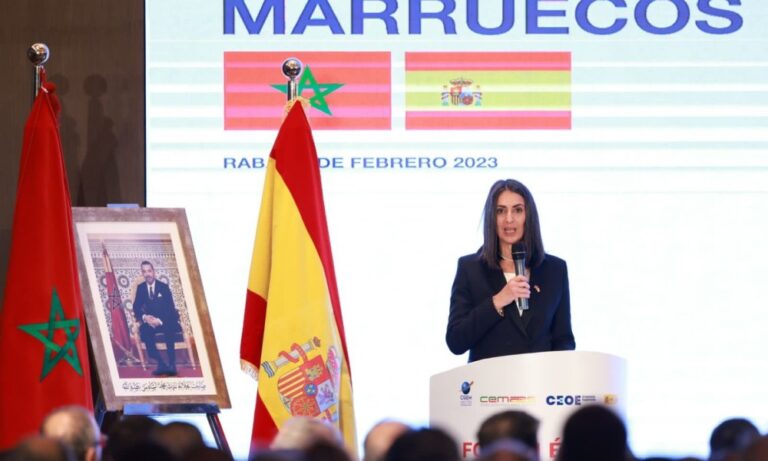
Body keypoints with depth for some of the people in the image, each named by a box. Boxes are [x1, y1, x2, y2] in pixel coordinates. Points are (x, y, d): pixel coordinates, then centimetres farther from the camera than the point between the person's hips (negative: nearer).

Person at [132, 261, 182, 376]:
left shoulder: (163, 287, -2)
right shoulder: (140, 288, 6)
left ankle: (172, 364, -33)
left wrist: (160, 320, -24)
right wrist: (144, 317, -19)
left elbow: (170, 308, -8)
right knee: (144, 330, -32)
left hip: (166, 321, -2)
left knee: (169, 329, -37)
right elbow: (136, 308, 3)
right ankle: (161, 364, -30)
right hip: (150, 321, 2)